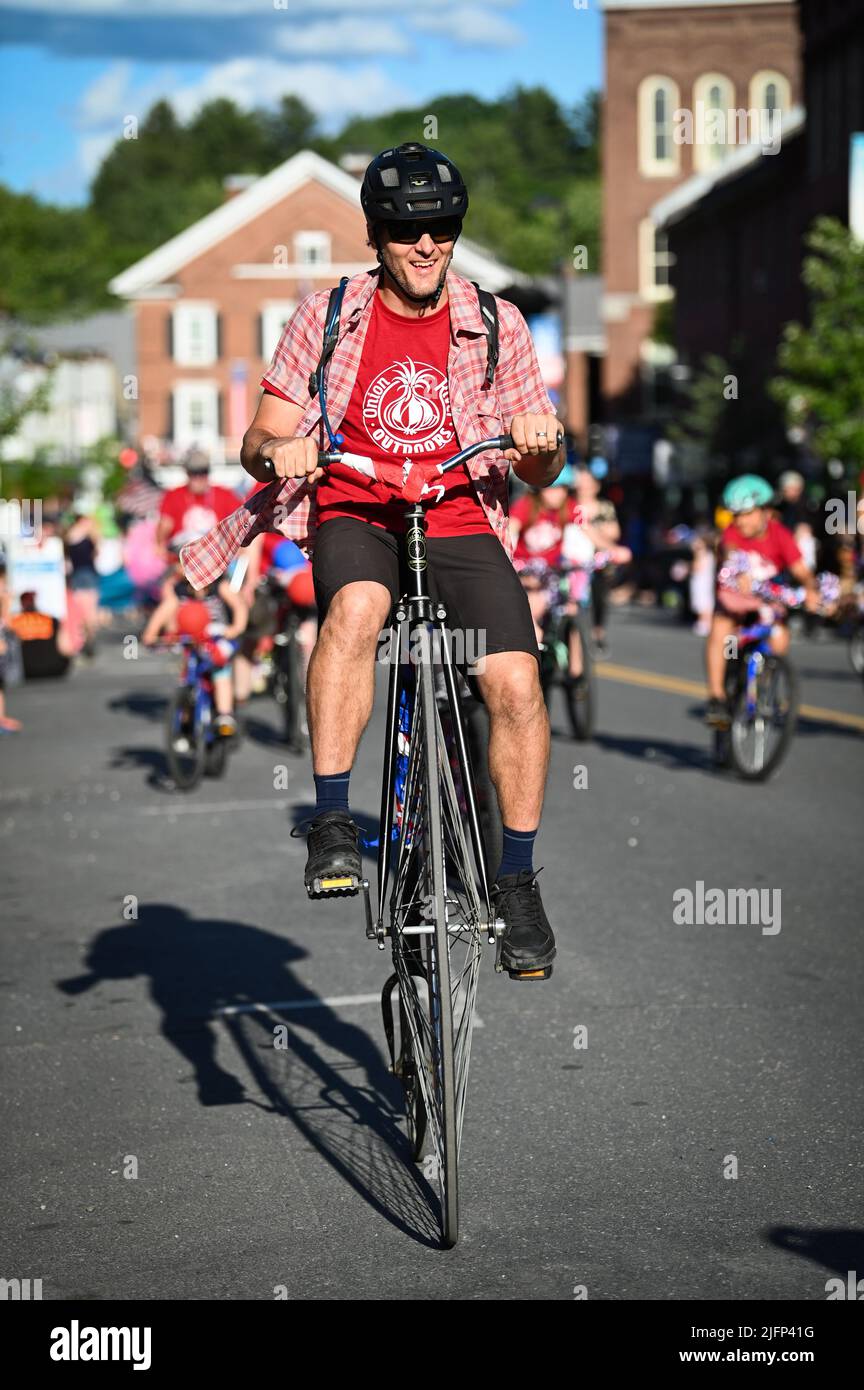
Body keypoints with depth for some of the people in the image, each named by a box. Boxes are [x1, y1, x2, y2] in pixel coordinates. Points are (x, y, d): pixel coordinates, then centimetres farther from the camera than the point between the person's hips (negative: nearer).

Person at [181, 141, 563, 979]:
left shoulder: (496, 326, 6)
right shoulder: (325, 319, 5)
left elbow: (540, 475, 9)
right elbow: (260, 441, 3)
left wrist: (541, 442, -15)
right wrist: (276, 451, -21)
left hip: (461, 524, 1)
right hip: (353, 515, -1)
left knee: (516, 681, -21)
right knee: (357, 605, -37)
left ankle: (516, 879, -3)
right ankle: (332, 823, -32)